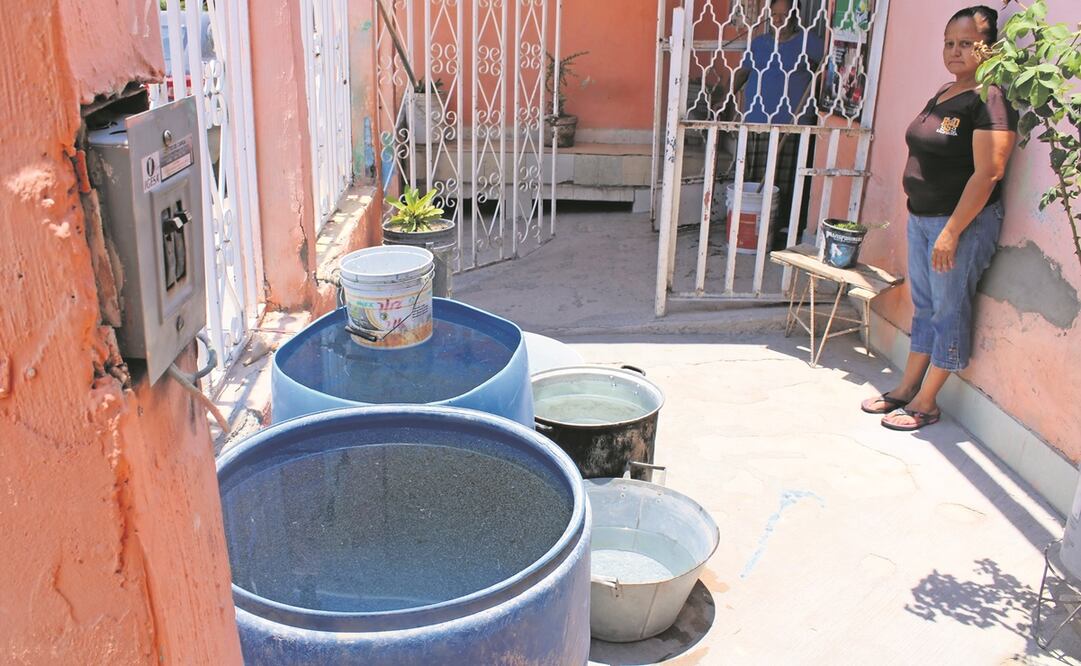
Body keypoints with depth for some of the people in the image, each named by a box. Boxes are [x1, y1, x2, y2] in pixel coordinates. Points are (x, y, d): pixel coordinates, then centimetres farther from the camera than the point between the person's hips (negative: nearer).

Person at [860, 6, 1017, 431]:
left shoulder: (990, 100, -16)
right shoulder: (943, 95, 11)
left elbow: (987, 173, -22)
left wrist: (952, 231, -24)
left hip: (964, 222, -9)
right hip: (921, 218, 9)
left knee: (949, 310, 2)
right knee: (923, 305, 16)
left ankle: (926, 403, 11)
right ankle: (907, 388, 27)